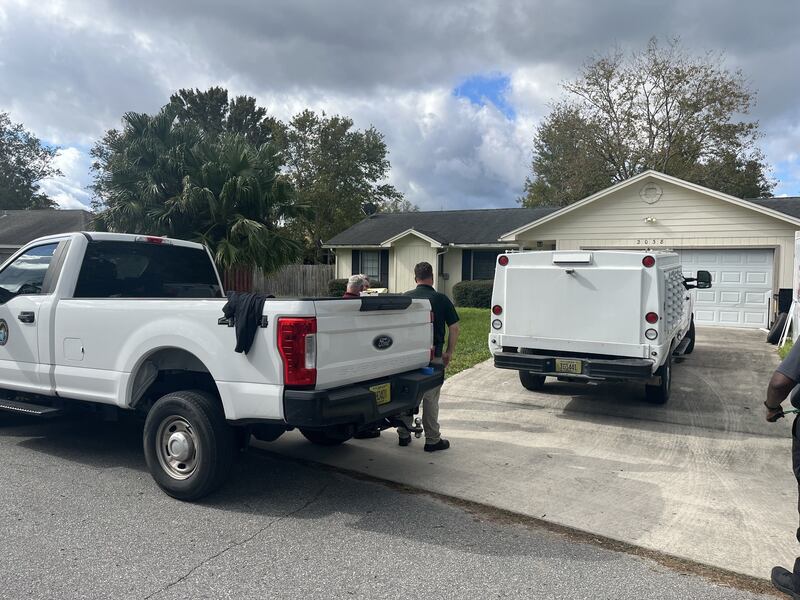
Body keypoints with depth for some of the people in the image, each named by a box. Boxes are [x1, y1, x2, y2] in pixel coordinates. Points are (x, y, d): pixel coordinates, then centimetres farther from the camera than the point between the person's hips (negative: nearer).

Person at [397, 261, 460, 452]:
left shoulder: (405, 298, 2)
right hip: (433, 356, -2)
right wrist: (449, 352, 9)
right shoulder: (441, 299, -3)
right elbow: (454, 329, -2)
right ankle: (432, 440, 11)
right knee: (430, 398, 5)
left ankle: (403, 435, 23)